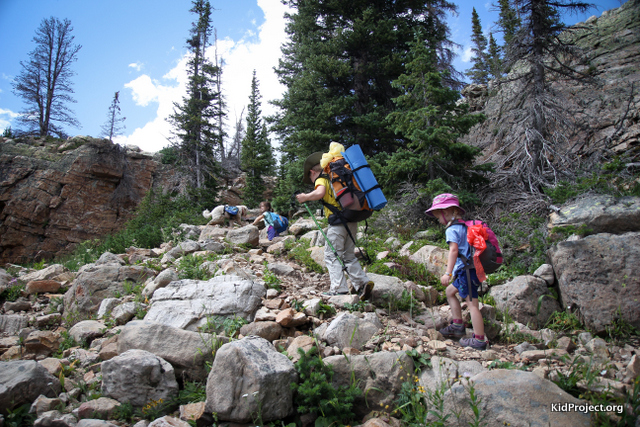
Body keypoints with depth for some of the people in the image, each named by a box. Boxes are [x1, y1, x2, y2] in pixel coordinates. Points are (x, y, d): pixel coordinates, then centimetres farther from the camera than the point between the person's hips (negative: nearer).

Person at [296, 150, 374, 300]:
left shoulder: (321, 179, 0)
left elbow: (320, 193, -21)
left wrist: (305, 197, -7)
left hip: (338, 221, -8)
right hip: (352, 221, 8)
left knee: (332, 255, 0)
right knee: (349, 256, 15)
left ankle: (339, 289, -3)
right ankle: (363, 283, 3)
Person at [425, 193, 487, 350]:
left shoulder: (452, 229, -12)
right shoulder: (464, 226, 16)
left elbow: (454, 249, -24)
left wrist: (448, 273, -28)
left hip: (467, 270, -10)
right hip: (471, 269, 10)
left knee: (472, 303, -6)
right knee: (450, 291, 22)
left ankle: (479, 340, -1)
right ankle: (458, 325, 25)